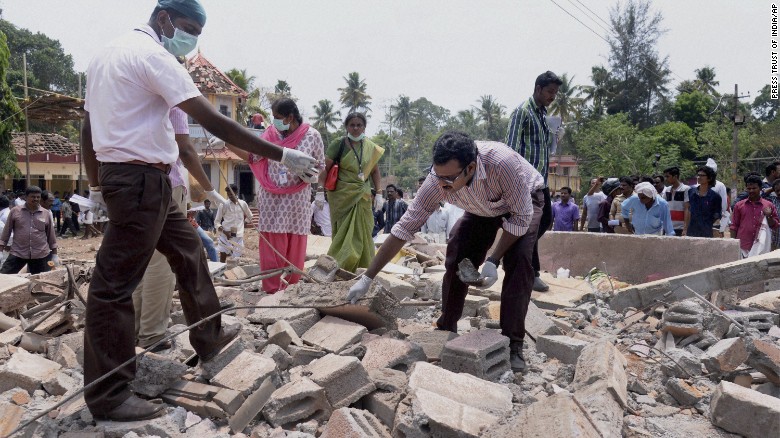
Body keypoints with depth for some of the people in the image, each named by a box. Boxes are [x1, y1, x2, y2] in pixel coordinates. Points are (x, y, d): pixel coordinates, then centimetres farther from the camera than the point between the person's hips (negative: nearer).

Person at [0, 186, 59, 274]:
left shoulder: (46, 214, 4)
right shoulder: (15, 211, 1)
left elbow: (51, 235, 9)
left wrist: (54, 254, 9)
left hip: (41, 255, 1)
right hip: (18, 253, 0)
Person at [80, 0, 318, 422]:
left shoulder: (108, 53, 17)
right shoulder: (151, 54, -13)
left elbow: (87, 126, 19)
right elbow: (213, 121, -21)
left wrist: (96, 183, 25)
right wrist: (281, 155, -19)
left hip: (120, 174, 10)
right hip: (140, 180, -10)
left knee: (189, 251, 18)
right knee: (114, 284, -4)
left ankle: (209, 338, 31)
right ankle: (107, 394, 7)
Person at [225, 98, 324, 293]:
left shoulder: (312, 136, -4)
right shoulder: (271, 133, 2)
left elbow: (320, 166, 5)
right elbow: (253, 157, 3)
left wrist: (311, 174, -16)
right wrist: (229, 144, -8)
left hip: (297, 198, -1)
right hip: (271, 198, 1)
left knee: (294, 246, 5)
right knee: (272, 244, 0)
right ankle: (272, 290, 8)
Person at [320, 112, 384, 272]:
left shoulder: (370, 147, 5)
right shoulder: (338, 144, -7)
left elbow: (374, 171, 15)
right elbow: (324, 169, -8)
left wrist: (378, 192, 10)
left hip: (363, 196, 4)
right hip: (342, 195, -4)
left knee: (363, 231, 9)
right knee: (344, 231, 2)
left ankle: (364, 267, 23)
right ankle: (339, 266, 14)